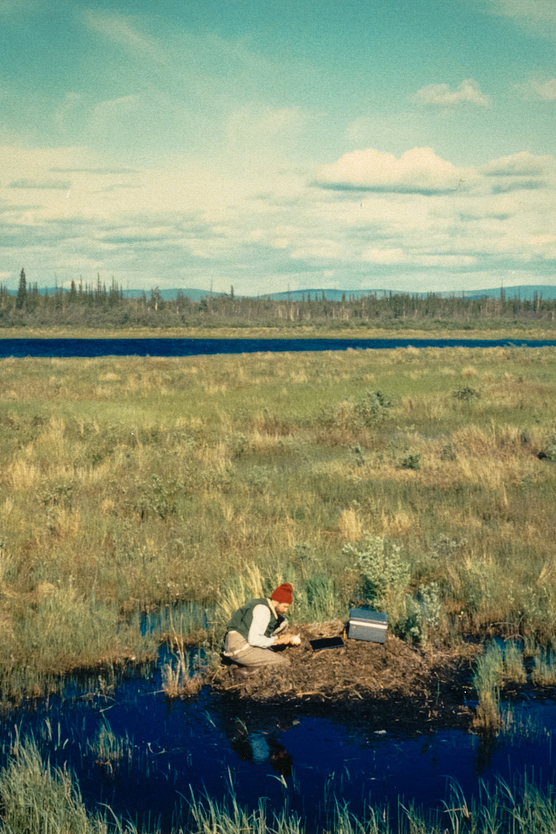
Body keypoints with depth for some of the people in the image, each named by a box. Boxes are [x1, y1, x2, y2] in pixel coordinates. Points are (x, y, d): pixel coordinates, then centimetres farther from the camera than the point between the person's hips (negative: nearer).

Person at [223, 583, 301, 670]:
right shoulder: (263, 609, -17)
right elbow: (254, 639, -24)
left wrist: (287, 638, 2)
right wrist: (278, 641, -16)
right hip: (239, 649, -10)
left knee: (283, 622, 11)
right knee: (285, 662, -13)